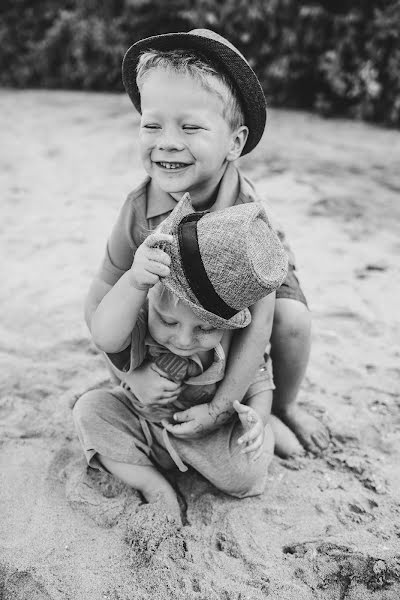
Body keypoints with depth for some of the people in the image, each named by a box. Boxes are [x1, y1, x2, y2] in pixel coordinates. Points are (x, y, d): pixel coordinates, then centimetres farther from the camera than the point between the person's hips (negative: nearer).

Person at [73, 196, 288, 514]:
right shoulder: (137, 322, -30)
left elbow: (259, 384, -10)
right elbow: (106, 336, -54)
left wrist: (257, 418, -31)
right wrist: (134, 282, -69)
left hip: (209, 433, -1)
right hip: (139, 426, 1)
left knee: (247, 475, -25)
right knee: (90, 408, -21)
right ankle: (153, 485, -14)